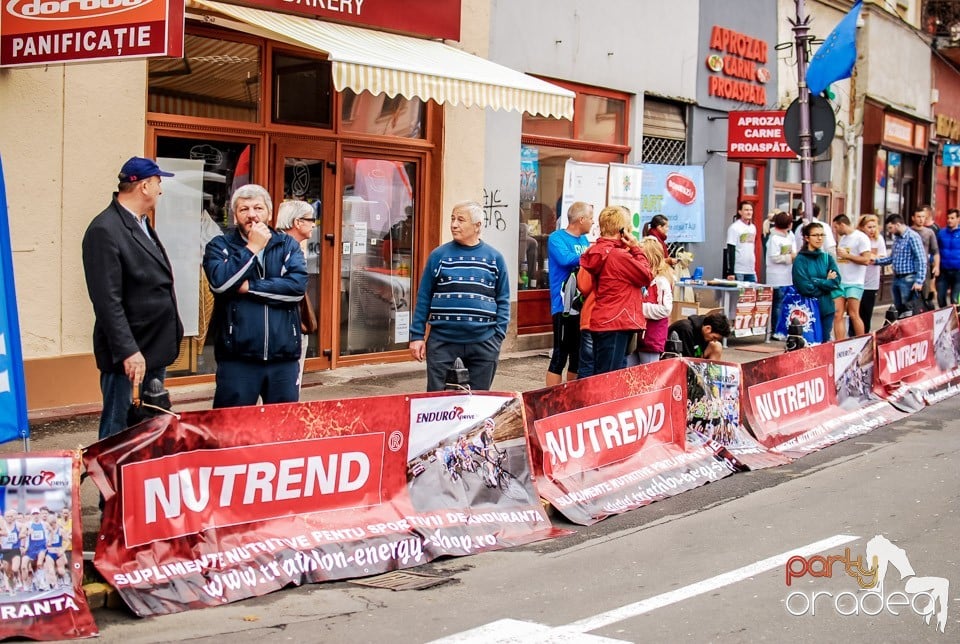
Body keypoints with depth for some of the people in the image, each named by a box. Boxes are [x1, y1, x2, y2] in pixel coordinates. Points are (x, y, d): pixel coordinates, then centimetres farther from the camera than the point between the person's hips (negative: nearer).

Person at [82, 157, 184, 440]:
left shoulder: (142, 224, 13)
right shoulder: (105, 230, -16)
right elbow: (107, 300, -21)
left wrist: (169, 340, 16)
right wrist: (128, 351, -23)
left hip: (155, 349, 9)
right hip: (130, 354, -9)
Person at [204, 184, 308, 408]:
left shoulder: (288, 245, 9)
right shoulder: (220, 246, 5)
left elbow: (298, 286, -8)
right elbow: (219, 282, -15)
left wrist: (250, 287, -9)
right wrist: (252, 247, -9)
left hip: (284, 357, 2)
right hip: (237, 357, -2)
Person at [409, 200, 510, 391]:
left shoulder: (494, 258, 5)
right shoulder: (438, 255, 3)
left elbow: (503, 301, 8)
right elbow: (423, 298, 5)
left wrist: (498, 336, -1)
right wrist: (417, 335, 1)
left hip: (483, 342, 1)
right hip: (442, 341, 0)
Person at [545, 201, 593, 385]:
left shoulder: (584, 240, 16)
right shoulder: (557, 238, -7)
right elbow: (565, 259, -25)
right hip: (564, 306, -8)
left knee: (578, 356, 13)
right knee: (560, 355, -8)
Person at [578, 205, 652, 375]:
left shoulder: (596, 252, 8)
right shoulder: (619, 255, -17)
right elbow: (647, 277, -8)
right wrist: (636, 248, -2)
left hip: (600, 322, 9)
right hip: (616, 323, -9)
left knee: (599, 377, 14)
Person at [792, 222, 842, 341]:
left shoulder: (828, 258, 10)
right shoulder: (800, 260, -5)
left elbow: (836, 281, -3)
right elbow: (805, 287, -13)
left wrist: (816, 282, -13)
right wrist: (826, 283, -3)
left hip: (826, 308, 4)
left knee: (825, 341, 8)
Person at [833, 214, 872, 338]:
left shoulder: (861, 238, -7)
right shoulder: (842, 238, 18)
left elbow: (866, 260, -14)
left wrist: (847, 255, -14)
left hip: (855, 283, -7)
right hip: (840, 282, 7)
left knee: (853, 315, -5)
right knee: (837, 315, -1)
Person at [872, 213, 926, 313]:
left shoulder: (912, 237, -13)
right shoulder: (897, 238, 14)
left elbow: (921, 260, -17)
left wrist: (919, 281, -21)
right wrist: (876, 261, 6)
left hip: (908, 279, -9)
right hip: (896, 278, 9)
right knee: (899, 309, 13)